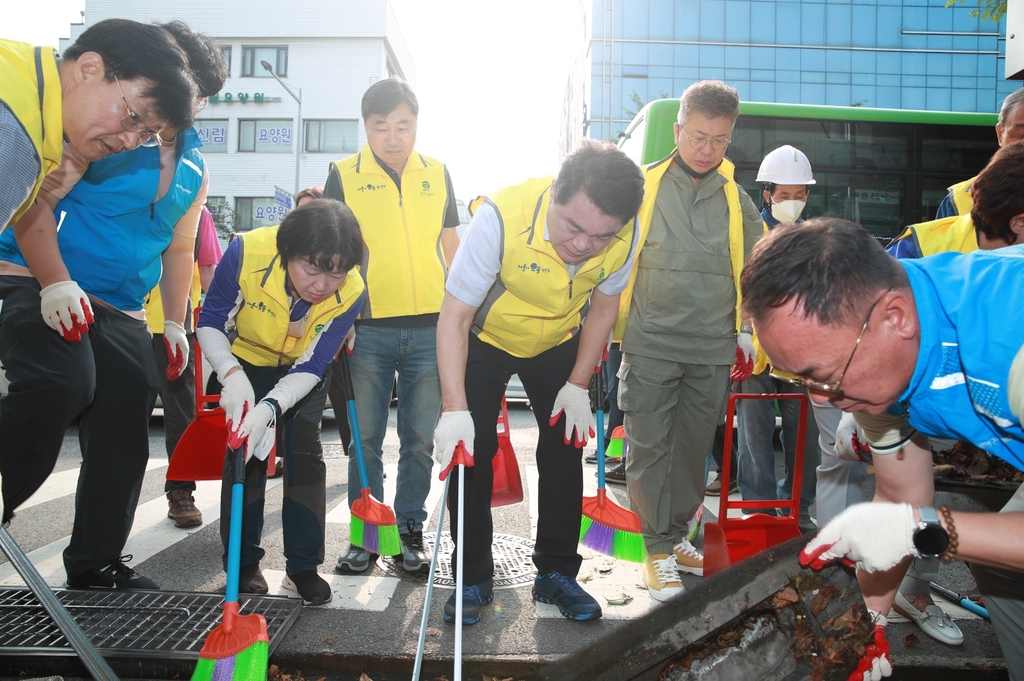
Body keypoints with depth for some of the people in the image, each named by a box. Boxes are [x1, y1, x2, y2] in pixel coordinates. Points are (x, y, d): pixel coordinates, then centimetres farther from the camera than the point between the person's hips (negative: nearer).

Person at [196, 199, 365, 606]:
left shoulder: (350, 293, -32)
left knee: (305, 455, -7)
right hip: (246, 362, 0)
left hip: (304, 373, 0)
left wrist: (271, 406, -44)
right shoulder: (247, 253, -36)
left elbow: (309, 368, -26)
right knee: (245, 454, -5)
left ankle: (303, 566, 6)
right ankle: (244, 563, 11)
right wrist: (231, 375, -39)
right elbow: (210, 324, -21)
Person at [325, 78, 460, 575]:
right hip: (368, 329, -1)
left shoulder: (437, 174, 9)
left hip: (430, 328, 2)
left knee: (420, 438, 8)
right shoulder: (344, 176, 2)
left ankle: (410, 531, 22)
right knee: (365, 437, 6)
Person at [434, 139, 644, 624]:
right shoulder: (501, 217, -37)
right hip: (484, 340, -2)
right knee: (469, 452, -5)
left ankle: (556, 572, 18)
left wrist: (578, 386, -9)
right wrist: (455, 409, -41)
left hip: (558, 345, 3)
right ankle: (473, 577, 13)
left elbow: (603, 308, -6)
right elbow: (453, 317, -33)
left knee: (565, 449, 1)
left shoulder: (624, 236, -25)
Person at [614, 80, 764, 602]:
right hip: (651, 346, -3)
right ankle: (657, 549, 12)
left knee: (693, 450, 12)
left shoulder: (737, 200, 9)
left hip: (713, 350, 3)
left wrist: (746, 331, 12)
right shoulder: (641, 186, -1)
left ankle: (677, 536, 28)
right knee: (649, 449, -1)